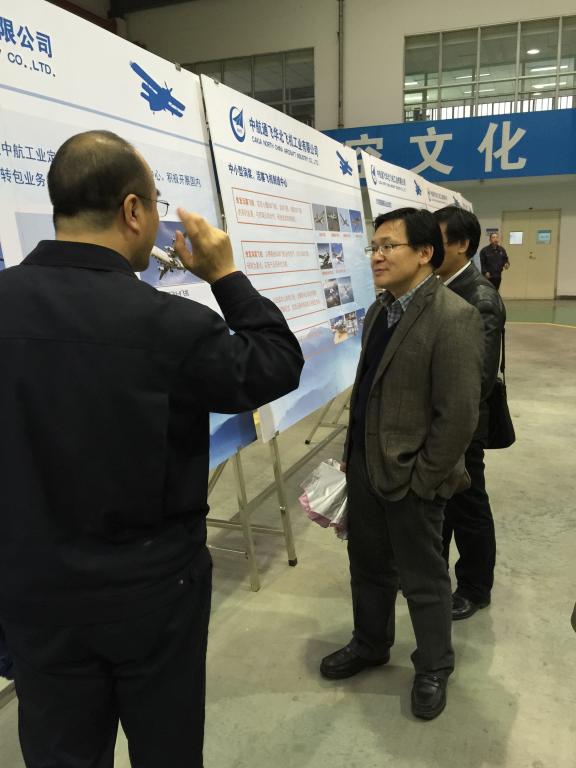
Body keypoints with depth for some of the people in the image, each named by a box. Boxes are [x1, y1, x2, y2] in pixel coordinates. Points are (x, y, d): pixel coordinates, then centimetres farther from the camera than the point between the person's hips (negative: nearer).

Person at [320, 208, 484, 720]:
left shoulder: (453, 319, -20)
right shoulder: (380, 309, 7)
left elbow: (459, 415, -20)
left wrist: (420, 479, -15)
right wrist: (352, 451, 13)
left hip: (411, 476, -7)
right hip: (365, 465, 8)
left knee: (423, 580, 13)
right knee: (368, 564, 22)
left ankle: (434, 668, 37)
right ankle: (370, 644, 46)